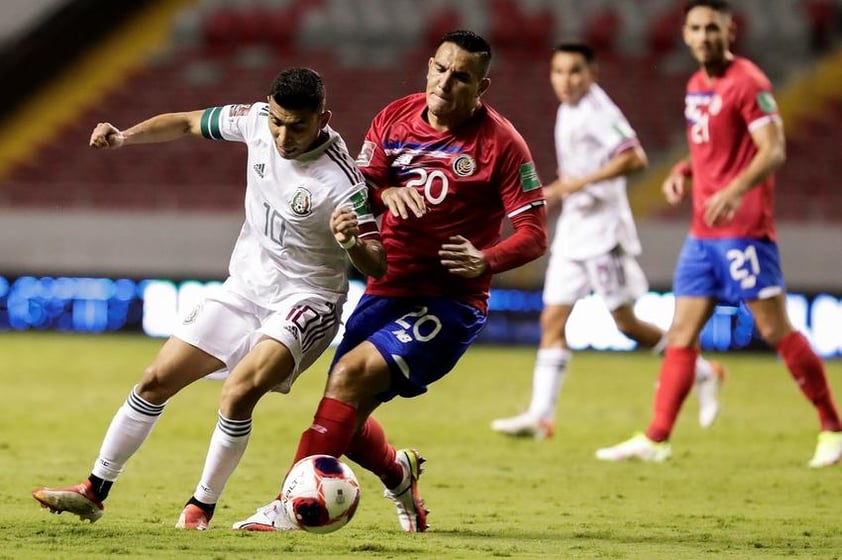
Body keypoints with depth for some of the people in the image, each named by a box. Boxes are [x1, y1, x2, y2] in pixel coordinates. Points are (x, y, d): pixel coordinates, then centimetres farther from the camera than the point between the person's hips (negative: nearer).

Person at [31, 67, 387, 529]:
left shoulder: (340, 181, -26)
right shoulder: (256, 120, -10)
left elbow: (377, 266, -26)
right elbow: (189, 124, 8)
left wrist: (351, 243, -48)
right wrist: (124, 137, -5)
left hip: (306, 302, -7)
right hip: (245, 287, 7)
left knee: (238, 392, -29)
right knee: (156, 381, 6)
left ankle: (202, 507, -10)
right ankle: (93, 493, 19)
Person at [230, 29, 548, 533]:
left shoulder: (500, 143, -10)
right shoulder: (396, 119, 5)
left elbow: (534, 234, -11)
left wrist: (485, 261, -29)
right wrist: (384, 193, -19)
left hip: (450, 303, -6)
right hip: (386, 292, 6)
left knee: (349, 375, -24)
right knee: (344, 416, 8)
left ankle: (295, 506, -22)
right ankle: (400, 472, 41)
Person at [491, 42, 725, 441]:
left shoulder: (597, 112, -14)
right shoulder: (567, 113, 14)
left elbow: (634, 157, -25)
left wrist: (582, 182, -26)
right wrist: (555, 192, 16)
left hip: (603, 232, -9)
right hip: (572, 230, 9)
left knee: (626, 323, -3)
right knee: (553, 320, 0)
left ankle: (702, 373, 14)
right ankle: (540, 416, -3)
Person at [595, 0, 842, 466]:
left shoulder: (747, 82, -11)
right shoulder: (696, 86, 15)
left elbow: (773, 150, -19)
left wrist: (734, 191, -33)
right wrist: (682, 172, 10)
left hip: (743, 230, -8)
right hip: (702, 232, 8)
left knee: (776, 330, -5)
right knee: (681, 334, 5)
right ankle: (655, 440, 5)